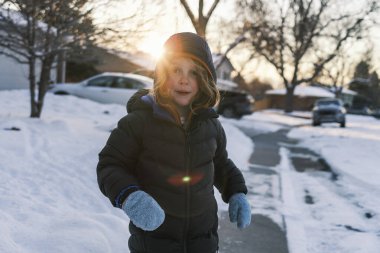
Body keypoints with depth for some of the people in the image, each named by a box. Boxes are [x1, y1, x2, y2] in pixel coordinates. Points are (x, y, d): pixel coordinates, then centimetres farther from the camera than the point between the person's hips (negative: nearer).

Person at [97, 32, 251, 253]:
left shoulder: (210, 123, -1)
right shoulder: (139, 120, -14)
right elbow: (110, 165, -11)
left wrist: (236, 193, 1)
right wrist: (128, 196, -30)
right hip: (152, 233, -3)